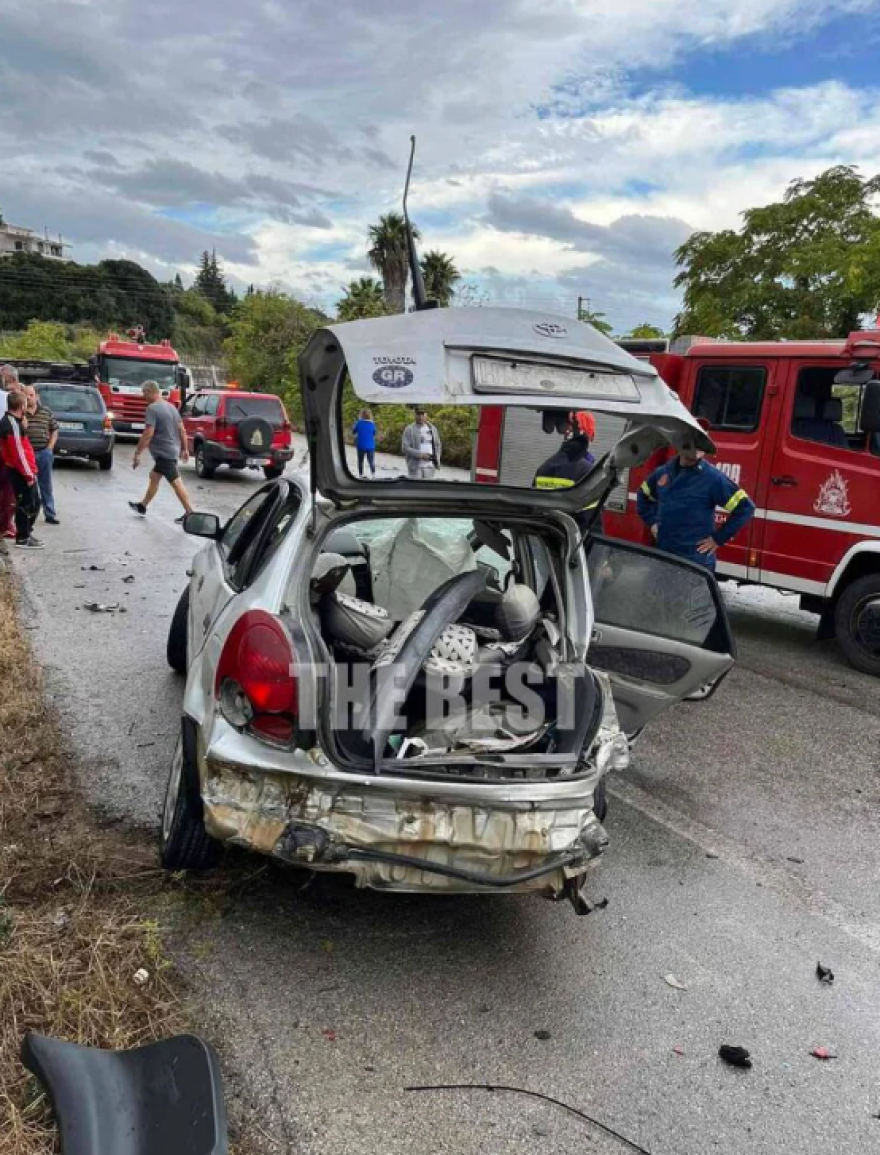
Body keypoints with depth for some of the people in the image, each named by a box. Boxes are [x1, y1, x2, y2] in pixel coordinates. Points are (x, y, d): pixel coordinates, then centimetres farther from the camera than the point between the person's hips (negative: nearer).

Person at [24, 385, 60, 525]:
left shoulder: (47, 412, 5)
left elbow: (54, 430, 10)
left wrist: (50, 448, 2)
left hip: (44, 452, 2)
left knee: (46, 486, 10)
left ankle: (50, 514, 17)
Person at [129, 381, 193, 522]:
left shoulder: (152, 409, -16)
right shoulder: (171, 406, 10)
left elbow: (148, 434, -22)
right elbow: (182, 430, 14)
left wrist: (137, 454, -18)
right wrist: (185, 449, 21)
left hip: (163, 452, -9)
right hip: (173, 450, 9)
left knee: (176, 482, -6)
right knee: (154, 477, 20)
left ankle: (189, 513, -4)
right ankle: (142, 506, 32)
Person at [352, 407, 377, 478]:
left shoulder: (358, 423, -8)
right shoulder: (372, 424, -6)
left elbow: (353, 432, 6)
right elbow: (374, 434, 7)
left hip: (361, 446, 0)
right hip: (370, 446, 0)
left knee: (360, 461, 12)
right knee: (371, 461, 6)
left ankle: (360, 475, 11)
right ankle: (373, 475, -5)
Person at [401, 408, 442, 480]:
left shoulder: (432, 428, 10)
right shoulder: (409, 429, -5)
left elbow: (437, 446, 17)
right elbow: (405, 448, -11)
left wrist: (436, 459, 0)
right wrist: (421, 455, -18)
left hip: (429, 465, 4)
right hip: (415, 465, -4)